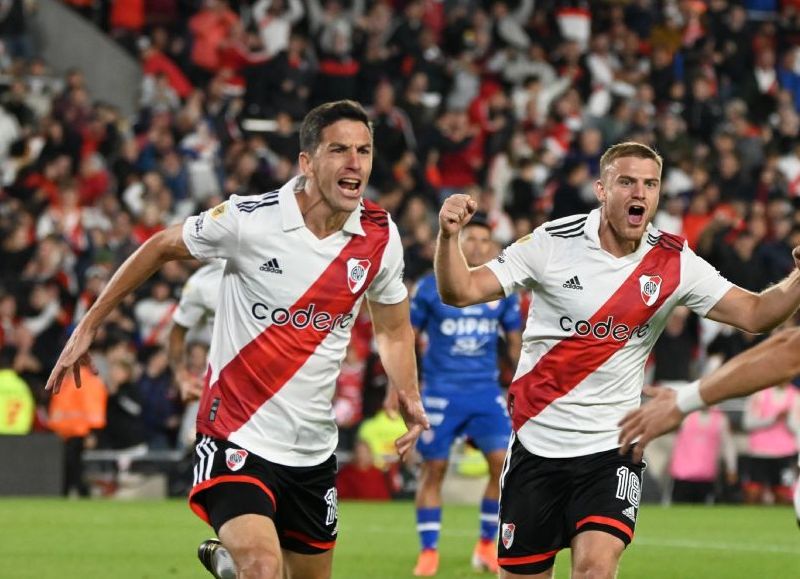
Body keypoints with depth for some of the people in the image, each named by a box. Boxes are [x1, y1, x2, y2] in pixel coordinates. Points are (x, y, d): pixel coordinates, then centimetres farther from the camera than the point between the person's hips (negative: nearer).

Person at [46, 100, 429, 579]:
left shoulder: (380, 236, -2)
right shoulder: (248, 220, -15)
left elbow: (394, 329, 15)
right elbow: (161, 248, 3)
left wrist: (410, 397, -3)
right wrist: (87, 327, 6)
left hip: (314, 450, 5)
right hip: (237, 437, -5)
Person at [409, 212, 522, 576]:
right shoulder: (431, 287, -2)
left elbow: (514, 342, 15)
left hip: (486, 392, 2)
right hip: (440, 392, -2)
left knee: (504, 462, -11)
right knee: (434, 469, 0)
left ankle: (487, 546, 4)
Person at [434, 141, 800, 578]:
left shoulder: (674, 263, -3)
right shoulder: (553, 243, -8)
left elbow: (754, 313, -1)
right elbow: (460, 292, -8)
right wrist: (449, 235, -27)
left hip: (612, 448, 0)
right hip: (537, 441, 0)